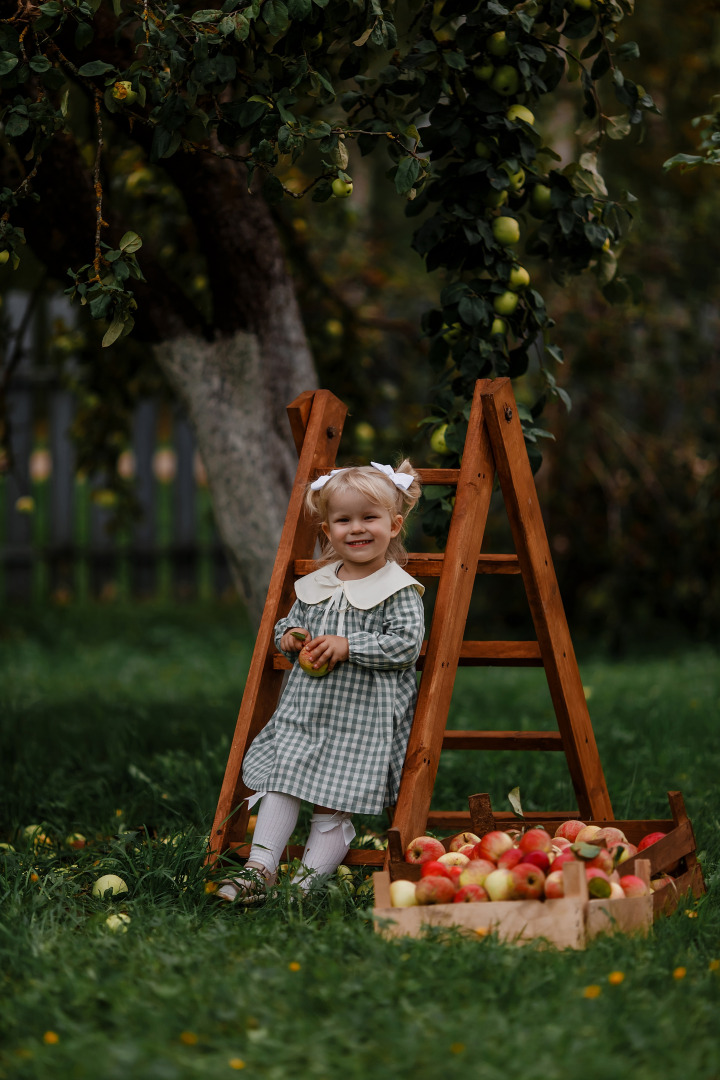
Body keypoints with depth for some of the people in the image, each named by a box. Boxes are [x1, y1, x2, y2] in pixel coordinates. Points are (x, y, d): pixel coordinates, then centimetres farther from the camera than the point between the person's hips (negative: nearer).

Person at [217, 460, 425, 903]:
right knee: (281, 783, -2)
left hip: (364, 719, -6)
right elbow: (291, 620, 24)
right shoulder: (315, 585, 11)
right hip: (307, 707, 6)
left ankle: (308, 878, -4)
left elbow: (406, 645, -16)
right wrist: (291, 635, 0)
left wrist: (349, 647, -22)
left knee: (335, 801, -6)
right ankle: (261, 867, -1)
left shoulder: (399, 590, -7)